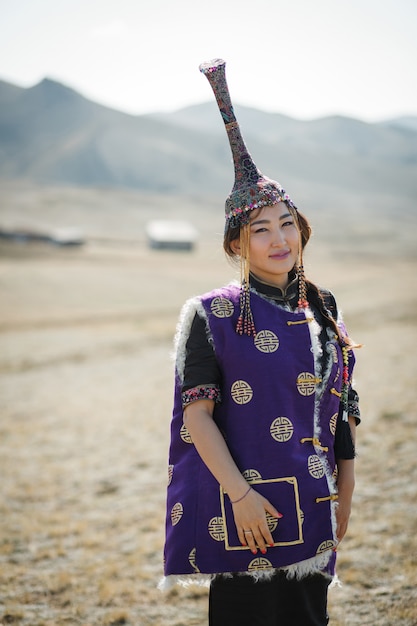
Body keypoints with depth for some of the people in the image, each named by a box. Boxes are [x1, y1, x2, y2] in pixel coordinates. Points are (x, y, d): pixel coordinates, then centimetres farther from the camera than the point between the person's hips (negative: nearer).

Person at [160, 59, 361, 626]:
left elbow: (340, 405, 13)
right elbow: (197, 414, -11)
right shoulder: (212, 315, -6)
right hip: (246, 511, -5)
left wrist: (344, 492, 12)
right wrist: (240, 494, -18)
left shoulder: (321, 308, 8)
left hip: (311, 507, 5)